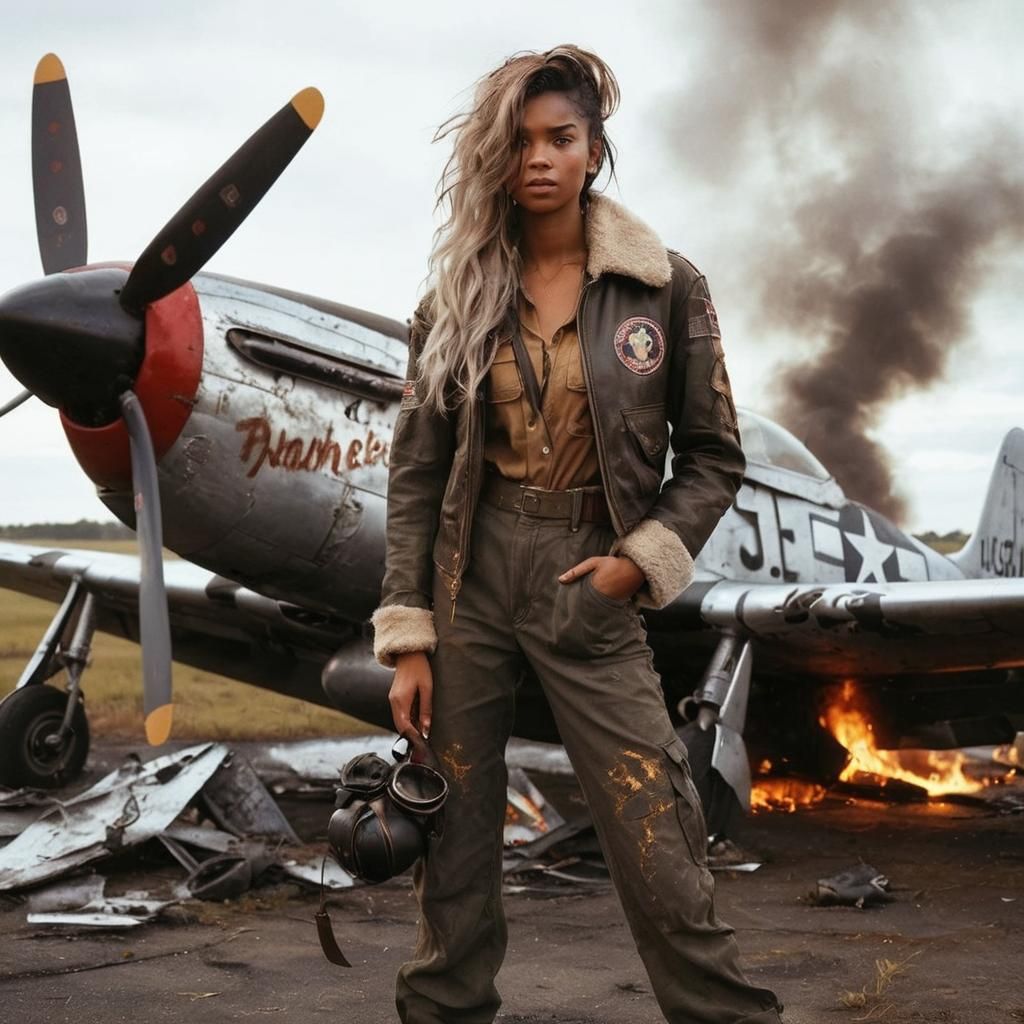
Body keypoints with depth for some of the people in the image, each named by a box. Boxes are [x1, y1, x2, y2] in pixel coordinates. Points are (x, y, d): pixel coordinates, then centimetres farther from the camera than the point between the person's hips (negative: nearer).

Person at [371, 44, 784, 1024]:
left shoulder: (666, 287, -1)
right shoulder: (459, 296, 4)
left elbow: (713, 454, 5)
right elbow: (415, 472, 4)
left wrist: (641, 561, -9)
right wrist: (408, 640, -2)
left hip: (590, 583, -2)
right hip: (469, 576, 2)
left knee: (659, 858, -4)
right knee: (455, 838, 9)